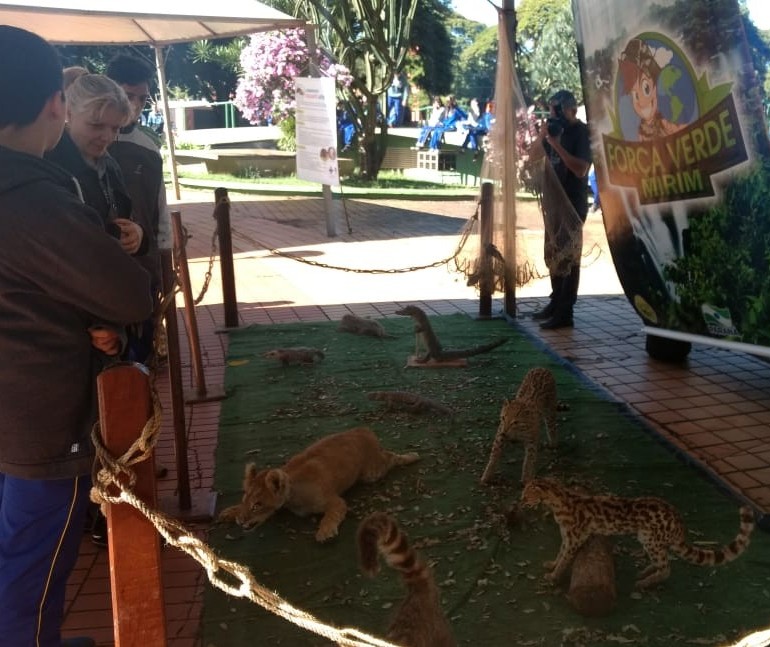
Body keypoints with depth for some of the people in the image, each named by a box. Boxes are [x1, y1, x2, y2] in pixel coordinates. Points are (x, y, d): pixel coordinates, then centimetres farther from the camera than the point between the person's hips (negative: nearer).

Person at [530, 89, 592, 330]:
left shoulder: (582, 133, -12)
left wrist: (557, 144, -24)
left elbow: (580, 169, -22)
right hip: (553, 201, 8)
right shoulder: (557, 129, 11)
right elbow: (534, 155, 14)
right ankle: (556, 303, 26)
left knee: (568, 257, -8)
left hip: (572, 203, -8)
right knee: (554, 255, 14)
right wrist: (542, 135, -4)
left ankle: (565, 313, -7)